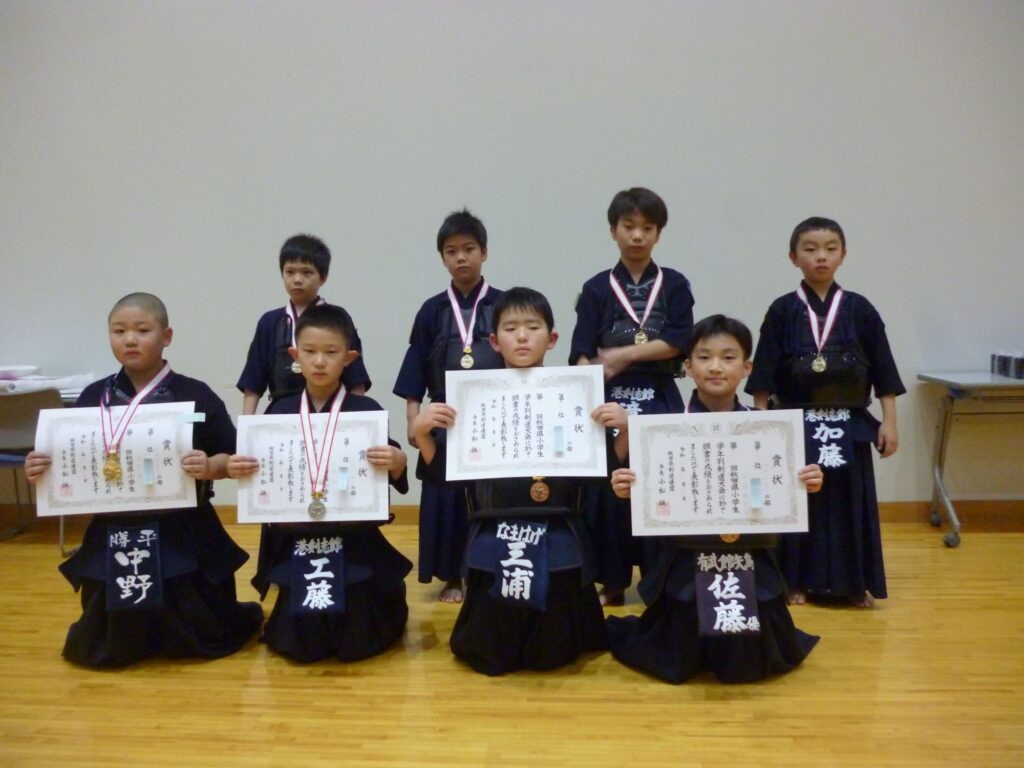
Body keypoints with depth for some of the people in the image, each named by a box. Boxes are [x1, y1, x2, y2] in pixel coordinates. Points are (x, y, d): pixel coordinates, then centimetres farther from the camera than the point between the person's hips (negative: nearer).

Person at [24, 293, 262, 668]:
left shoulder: (195, 395, -9)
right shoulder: (94, 397, 2)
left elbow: (232, 458, -8)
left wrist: (209, 467, -28)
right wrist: (42, 469, -11)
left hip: (182, 537, -3)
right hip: (112, 538, 4)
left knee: (202, 640, 7)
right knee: (104, 650, 15)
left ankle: (245, 616, 40)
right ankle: (133, 631, 49)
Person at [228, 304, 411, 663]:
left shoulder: (366, 410, -6)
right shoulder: (279, 411, 2)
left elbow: (390, 468, -7)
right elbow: (261, 472, 7)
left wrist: (397, 464, -29)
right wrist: (235, 468, -13)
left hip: (353, 542, -2)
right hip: (293, 543, 2)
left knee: (355, 644, -1)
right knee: (299, 645, 5)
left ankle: (387, 599, 31)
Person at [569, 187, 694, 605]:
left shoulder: (674, 285, 5)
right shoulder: (596, 288, 4)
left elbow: (678, 342, -7)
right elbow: (581, 355, -4)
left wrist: (621, 355, -13)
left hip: (660, 400, 0)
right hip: (609, 398, 0)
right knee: (608, 489, 4)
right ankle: (613, 580, 17)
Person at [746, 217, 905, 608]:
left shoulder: (859, 309, 2)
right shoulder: (782, 311, -1)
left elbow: (883, 372, 5)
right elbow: (764, 377, -1)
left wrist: (889, 422, 2)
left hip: (849, 425, 1)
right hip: (798, 423, -1)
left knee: (849, 502, 7)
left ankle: (855, 583, 21)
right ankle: (797, 581, 19)